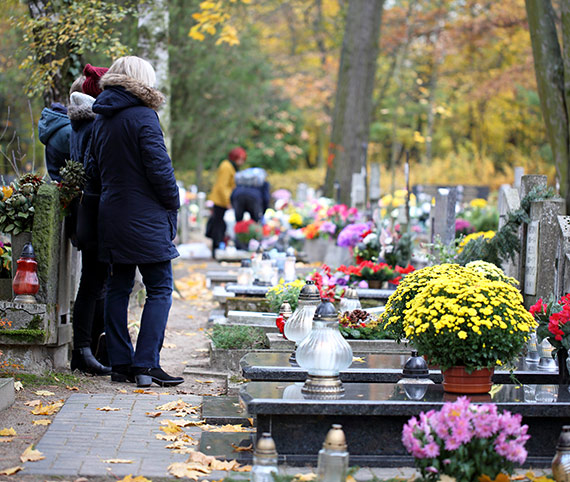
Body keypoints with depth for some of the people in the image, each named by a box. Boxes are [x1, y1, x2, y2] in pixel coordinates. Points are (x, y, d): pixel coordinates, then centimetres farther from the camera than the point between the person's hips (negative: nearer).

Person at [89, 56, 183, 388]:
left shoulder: (101, 119, 11)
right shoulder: (142, 116, -12)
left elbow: (94, 169, 16)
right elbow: (159, 168, -15)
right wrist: (173, 205, -4)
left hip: (111, 215, 7)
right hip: (146, 217, -7)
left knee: (119, 288, 12)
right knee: (160, 289, -3)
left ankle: (120, 363, 12)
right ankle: (146, 365, -10)